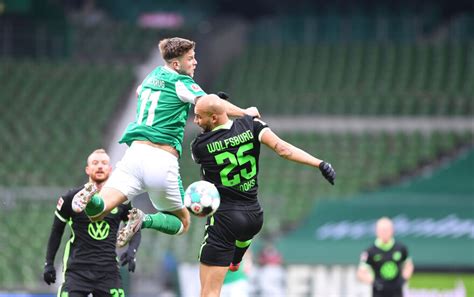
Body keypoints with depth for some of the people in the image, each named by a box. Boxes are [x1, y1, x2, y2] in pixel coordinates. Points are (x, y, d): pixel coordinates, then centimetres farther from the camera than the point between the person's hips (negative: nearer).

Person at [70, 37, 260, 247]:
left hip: (136, 151, 5)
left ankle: (92, 199, -40)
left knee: (96, 213, -5)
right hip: (163, 160, -5)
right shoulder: (181, 83, 2)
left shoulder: (154, 75, 21)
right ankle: (145, 220, -14)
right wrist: (245, 112, -1)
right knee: (182, 222, 15)